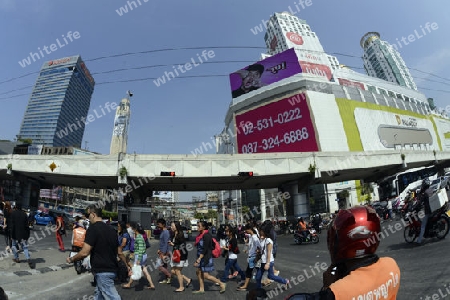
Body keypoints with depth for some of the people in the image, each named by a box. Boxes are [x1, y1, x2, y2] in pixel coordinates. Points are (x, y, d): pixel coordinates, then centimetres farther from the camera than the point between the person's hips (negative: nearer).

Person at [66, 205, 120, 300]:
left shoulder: (93, 228, -15)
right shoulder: (111, 229, 9)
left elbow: (84, 252, -17)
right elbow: (117, 251, 16)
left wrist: (71, 259, 0)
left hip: (102, 271, -8)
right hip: (112, 269, 8)